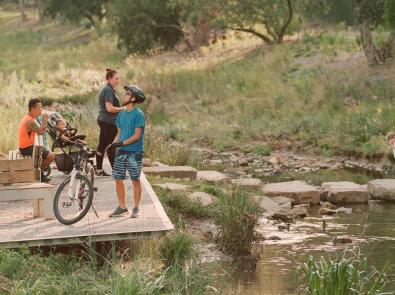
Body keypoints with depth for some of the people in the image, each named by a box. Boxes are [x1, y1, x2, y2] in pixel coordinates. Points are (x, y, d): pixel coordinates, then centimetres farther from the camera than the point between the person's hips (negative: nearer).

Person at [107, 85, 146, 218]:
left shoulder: (138, 114, -10)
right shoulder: (121, 114, 12)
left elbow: (137, 135, -14)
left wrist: (121, 143, -19)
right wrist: (113, 144, -2)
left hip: (134, 152, -7)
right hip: (121, 152, 7)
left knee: (135, 180, 0)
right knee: (118, 179, 6)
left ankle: (136, 208, 9)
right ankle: (122, 206, 16)